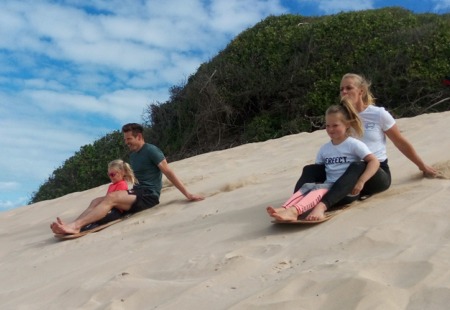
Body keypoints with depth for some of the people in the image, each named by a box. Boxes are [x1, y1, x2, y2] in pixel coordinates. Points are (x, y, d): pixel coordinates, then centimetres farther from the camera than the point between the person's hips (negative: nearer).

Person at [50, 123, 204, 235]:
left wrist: (188, 195, -15)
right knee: (97, 201, -6)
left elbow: (169, 173, -12)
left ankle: (75, 225, -39)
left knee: (111, 198, -28)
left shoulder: (151, 151, -9)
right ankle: (73, 225, -28)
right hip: (137, 193, 9)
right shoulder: (132, 155, 17)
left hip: (148, 196, -9)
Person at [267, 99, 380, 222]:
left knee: (319, 188, -32)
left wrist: (360, 182, -20)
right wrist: (312, 178, -2)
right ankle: (284, 209, -50)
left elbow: (374, 161, -9)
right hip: (329, 185, 5)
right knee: (308, 186, -25)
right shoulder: (324, 148, 15)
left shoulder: (354, 144, -1)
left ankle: (294, 211, -59)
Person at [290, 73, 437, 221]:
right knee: (311, 169, -19)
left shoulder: (379, 114, -1)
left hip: (378, 173, -4)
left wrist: (423, 167, 14)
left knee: (357, 168, -39)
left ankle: (322, 205, -59)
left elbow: (401, 143, 8)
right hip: (351, 171, 4)